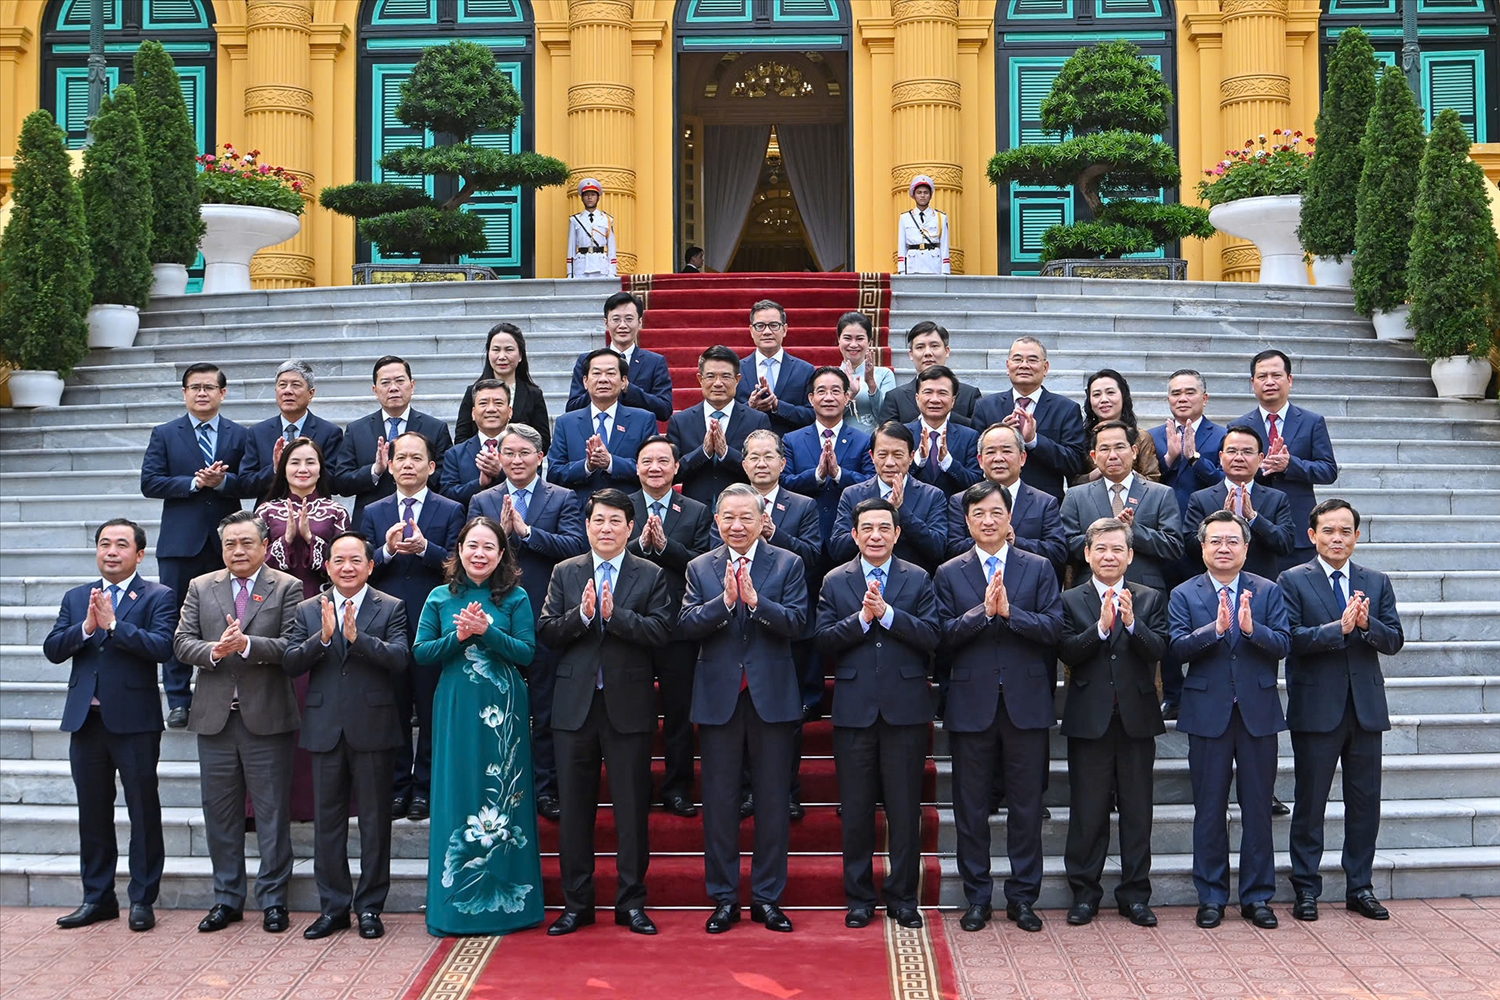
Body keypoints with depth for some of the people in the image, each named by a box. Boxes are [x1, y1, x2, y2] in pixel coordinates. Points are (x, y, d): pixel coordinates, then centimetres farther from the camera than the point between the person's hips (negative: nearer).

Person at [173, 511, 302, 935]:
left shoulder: (287, 588, 0)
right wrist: (214, 651, -16)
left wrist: (247, 644, -23)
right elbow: (182, 642, 3)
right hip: (215, 717, 3)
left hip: (267, 717, -3)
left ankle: (273, 899, 14)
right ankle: (227, 898, 22)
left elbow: (292, 646, -10)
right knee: (220, 812, 10)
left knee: (272, 812, 3)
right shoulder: (200, 588, 11)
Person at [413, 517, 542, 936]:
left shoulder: (515, 598, 2)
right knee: (456, 799, 3)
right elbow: (420, 653, 3)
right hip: (456, 710, 1)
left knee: (504, 801, 3)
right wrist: (458, 636, -12)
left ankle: (506, 900, 11)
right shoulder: (441, 598, 7)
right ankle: (456, 904, 11)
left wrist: (487, 630, -17)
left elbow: (527, 653, -5)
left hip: (504, 711, -1)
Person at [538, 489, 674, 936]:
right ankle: (576, 903, 17)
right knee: (574, 808, 7)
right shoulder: (565, 573, 9)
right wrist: (581, 614, -17)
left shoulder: (650, 575, 3)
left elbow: (661, 631, -10)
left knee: (632, 808, 4)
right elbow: (546, 631, 0)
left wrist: (614, 614, -19)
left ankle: (631, 903, 14)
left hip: (629, 705, -2)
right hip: (575, 704, 2)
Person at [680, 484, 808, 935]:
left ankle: (767, 897, 16)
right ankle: (723, 898, 17)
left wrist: (755, 600, -22)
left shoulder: (787, 564, 3)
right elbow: (686, 626, -5)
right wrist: (724, 601, -19)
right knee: (719, 799, 6)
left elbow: (796, 622, -9)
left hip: (772, 695, -1)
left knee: (773, 800, 5)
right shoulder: (700, 568, 7)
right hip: (718, 696, 1)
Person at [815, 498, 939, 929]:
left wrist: (886, 612, -15)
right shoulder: (834, 582, 8)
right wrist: (862, 617, -14)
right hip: (854, 710, 1)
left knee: (904, 808, 4)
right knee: (856, 809, 6)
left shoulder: (918, 579, 6)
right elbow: (824, 640, -2)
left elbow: (931, 637, -6)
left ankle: (902, 897, 15)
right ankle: (859, 898, 17)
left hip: (905, 708, 0)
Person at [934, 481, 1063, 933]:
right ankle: (976, 897, 17)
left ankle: (1022, 896, 17)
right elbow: (942, 637, -5)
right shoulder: (949, 574, 6)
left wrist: (1009, 611, -17)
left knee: (1026, 804, 6)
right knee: (971, 806, 6)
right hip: (972, 702, 0)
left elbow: (1054, 628, -6)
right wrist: (983, 611, -17)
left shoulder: (1038, 568, 6)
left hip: (1026, 701, 0)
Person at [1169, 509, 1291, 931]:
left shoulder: (1268, 591, 6)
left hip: (1259, 712, 1)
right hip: (1208, 713, -1)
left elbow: (1283, 644, -6)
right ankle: (1211, 897, 16)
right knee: (1209, 810, 5)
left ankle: (1257, 896, 17)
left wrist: (1250, 627, -23)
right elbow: (1178, 647, -10)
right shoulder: (1184, 595, 3)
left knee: (1258, 808, 7)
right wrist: (1215, 627, -24)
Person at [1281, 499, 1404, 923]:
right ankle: (1306, 889, 14)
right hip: (1316, 708, -3)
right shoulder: (1293, 581, -1)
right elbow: (1292, 637, -13)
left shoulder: (1377, 582, 10)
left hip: (1366, 707, 4)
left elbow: (1394, 641, 3)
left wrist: (1367, 624, -17)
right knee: (1310, 802, 4)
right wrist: (1339, 627, -24)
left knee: (1365, 801, 9)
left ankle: (1360, 887, 20)